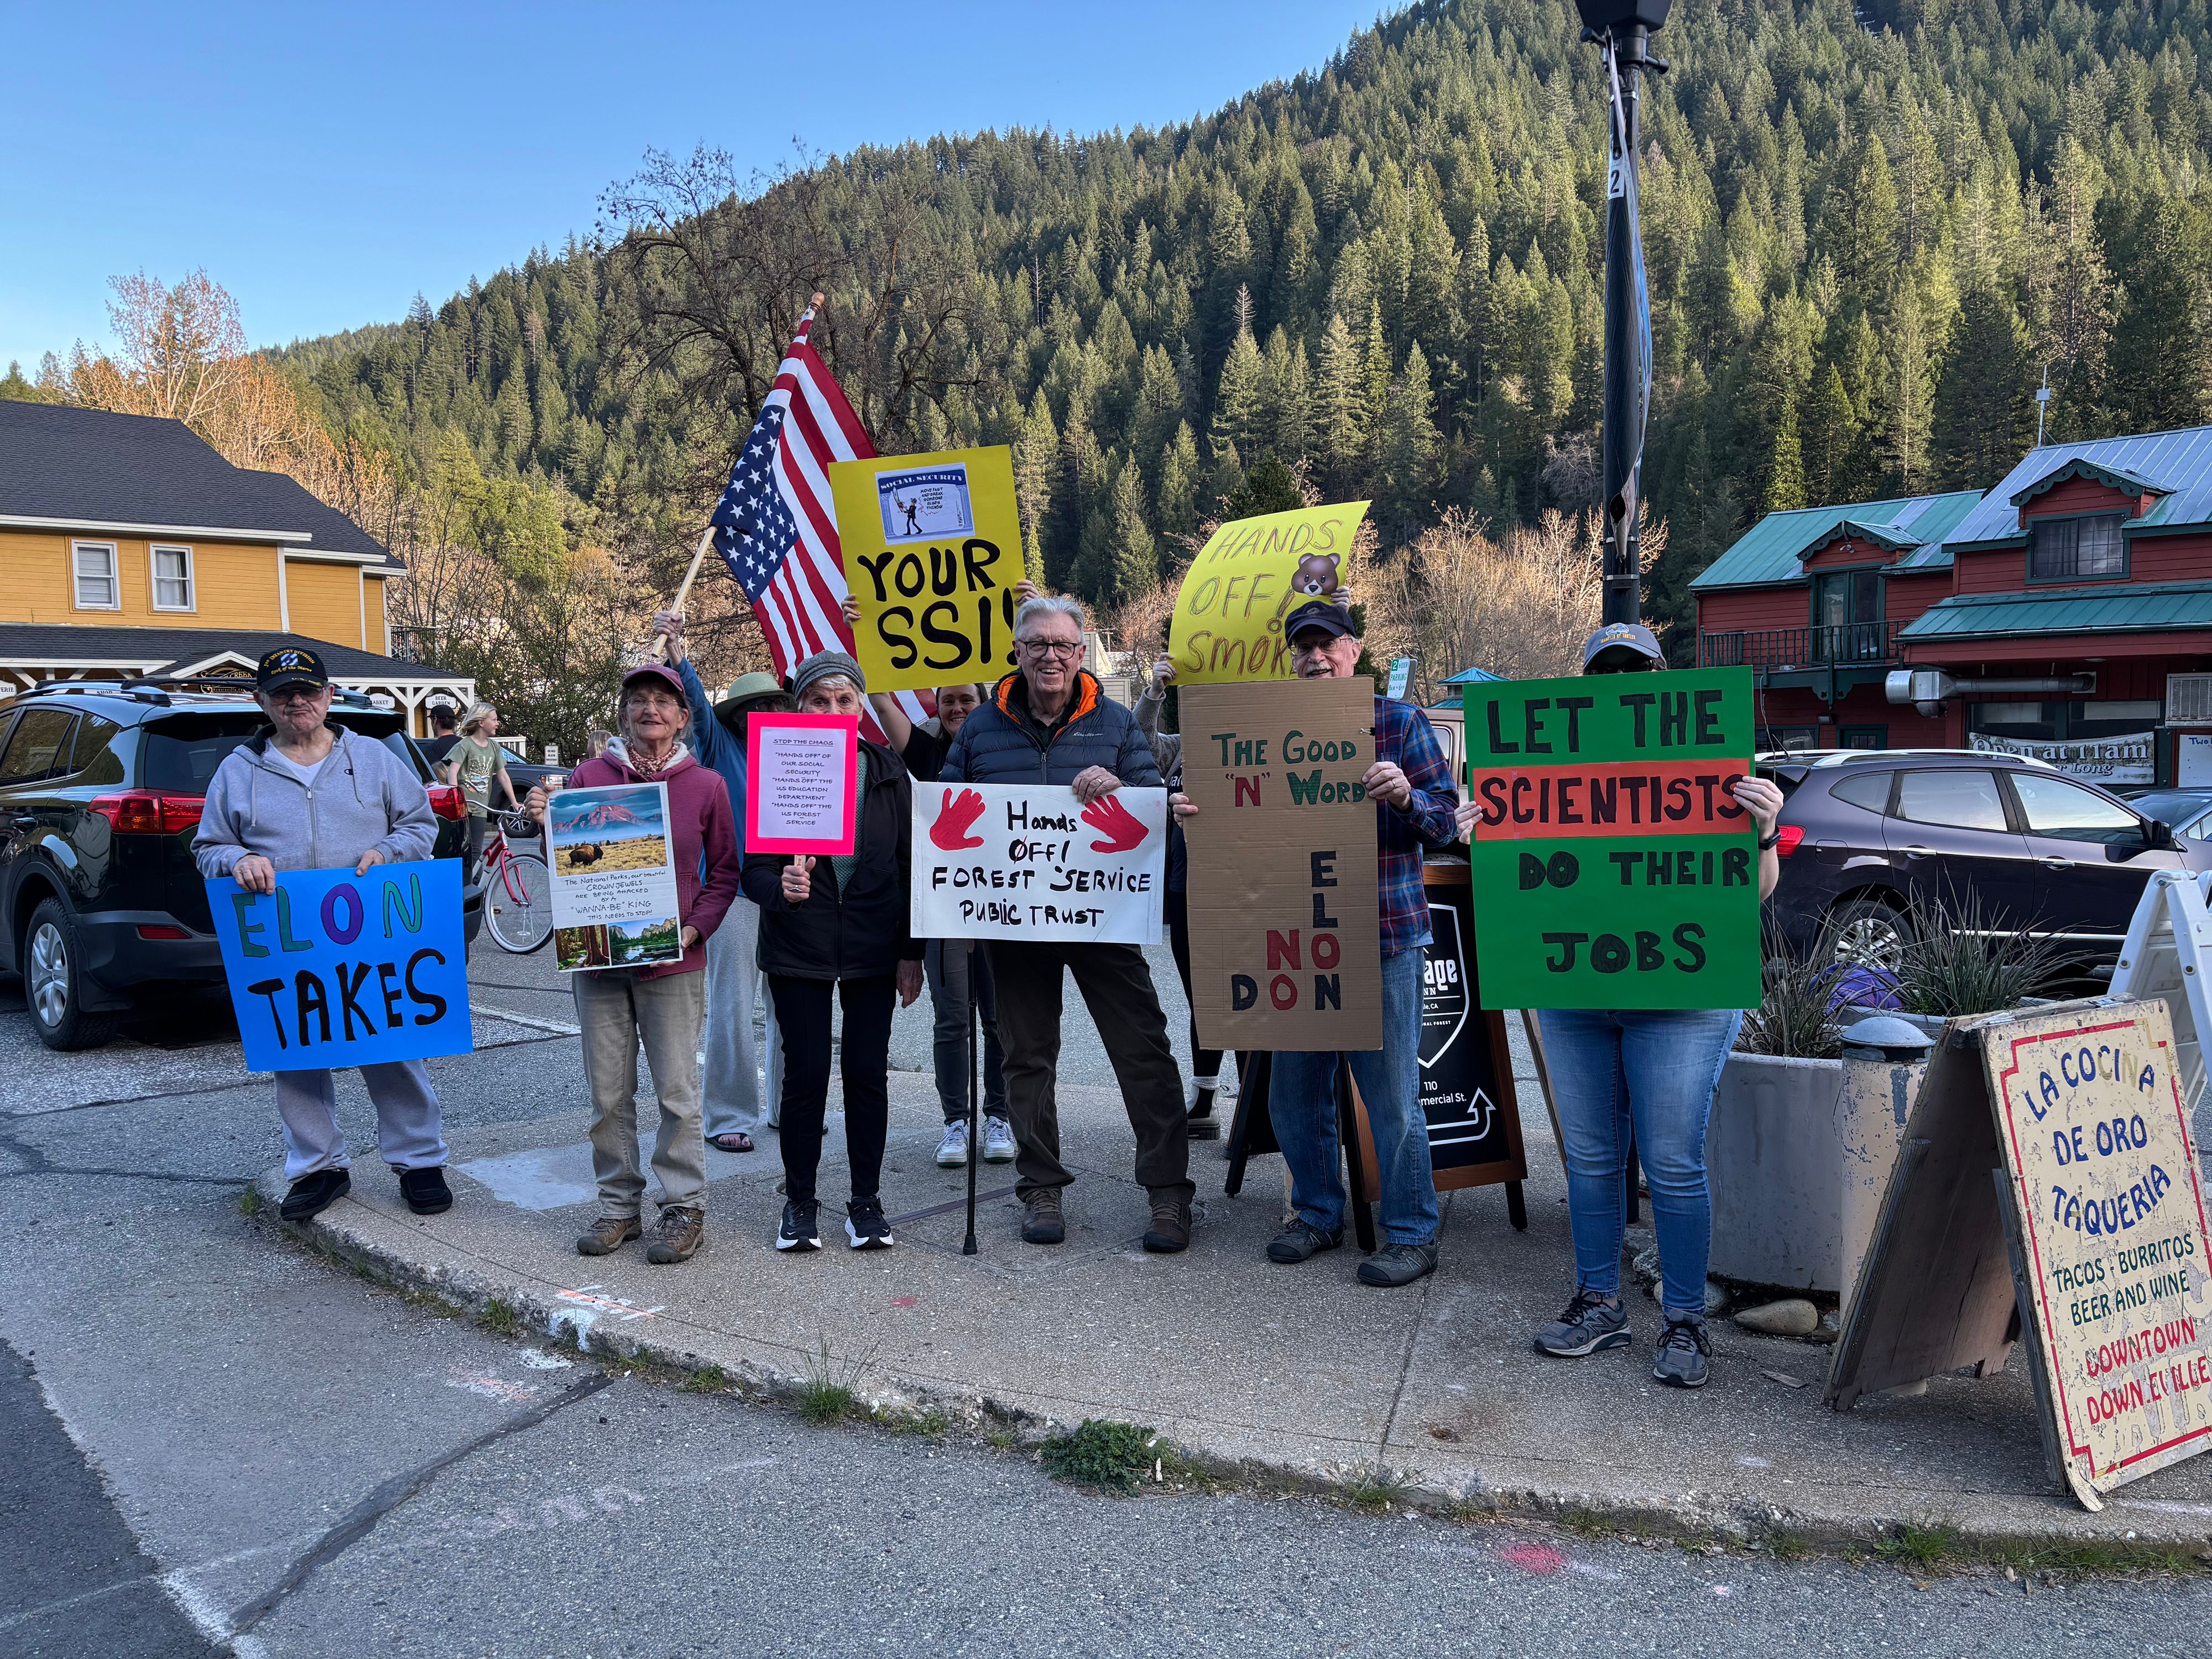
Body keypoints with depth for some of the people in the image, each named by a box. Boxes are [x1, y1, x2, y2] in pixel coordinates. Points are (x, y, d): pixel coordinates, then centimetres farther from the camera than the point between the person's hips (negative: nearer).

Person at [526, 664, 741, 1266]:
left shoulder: (706, 785, 2)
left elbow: (724, 871, 6)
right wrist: (547, 825, -9)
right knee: (608, 1092, 8)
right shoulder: (589, 776, 4)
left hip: (673, 961, -2)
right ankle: (620, 1206, 21)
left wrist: (695, 929, -7)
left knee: (677, 1091, 2)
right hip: (597, 954, 2)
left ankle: (683, 1207, 14)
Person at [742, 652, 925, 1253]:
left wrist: (912, 952, 3)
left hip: (874, 949, 1)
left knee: (867, 1073, 3)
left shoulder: (888, 774, 3)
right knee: (805, 1074, 0)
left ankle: (866, 1201, 17)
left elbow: (909, 866, 6)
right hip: (798, 952, -1)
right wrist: (780, 888, -28)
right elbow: (754, 866, -5)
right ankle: (800, 1201, 17)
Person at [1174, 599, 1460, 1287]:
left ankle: (1411, 1235, 15)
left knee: (1391, 1094, 1)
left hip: (1384, 935, -4)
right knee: (1294, 1089, 12)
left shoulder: (1399, 722, 1)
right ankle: (1318, 1215, 30)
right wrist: (1200, 814, -8)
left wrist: (1405, 798, -24)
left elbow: (1444, 822, -3)